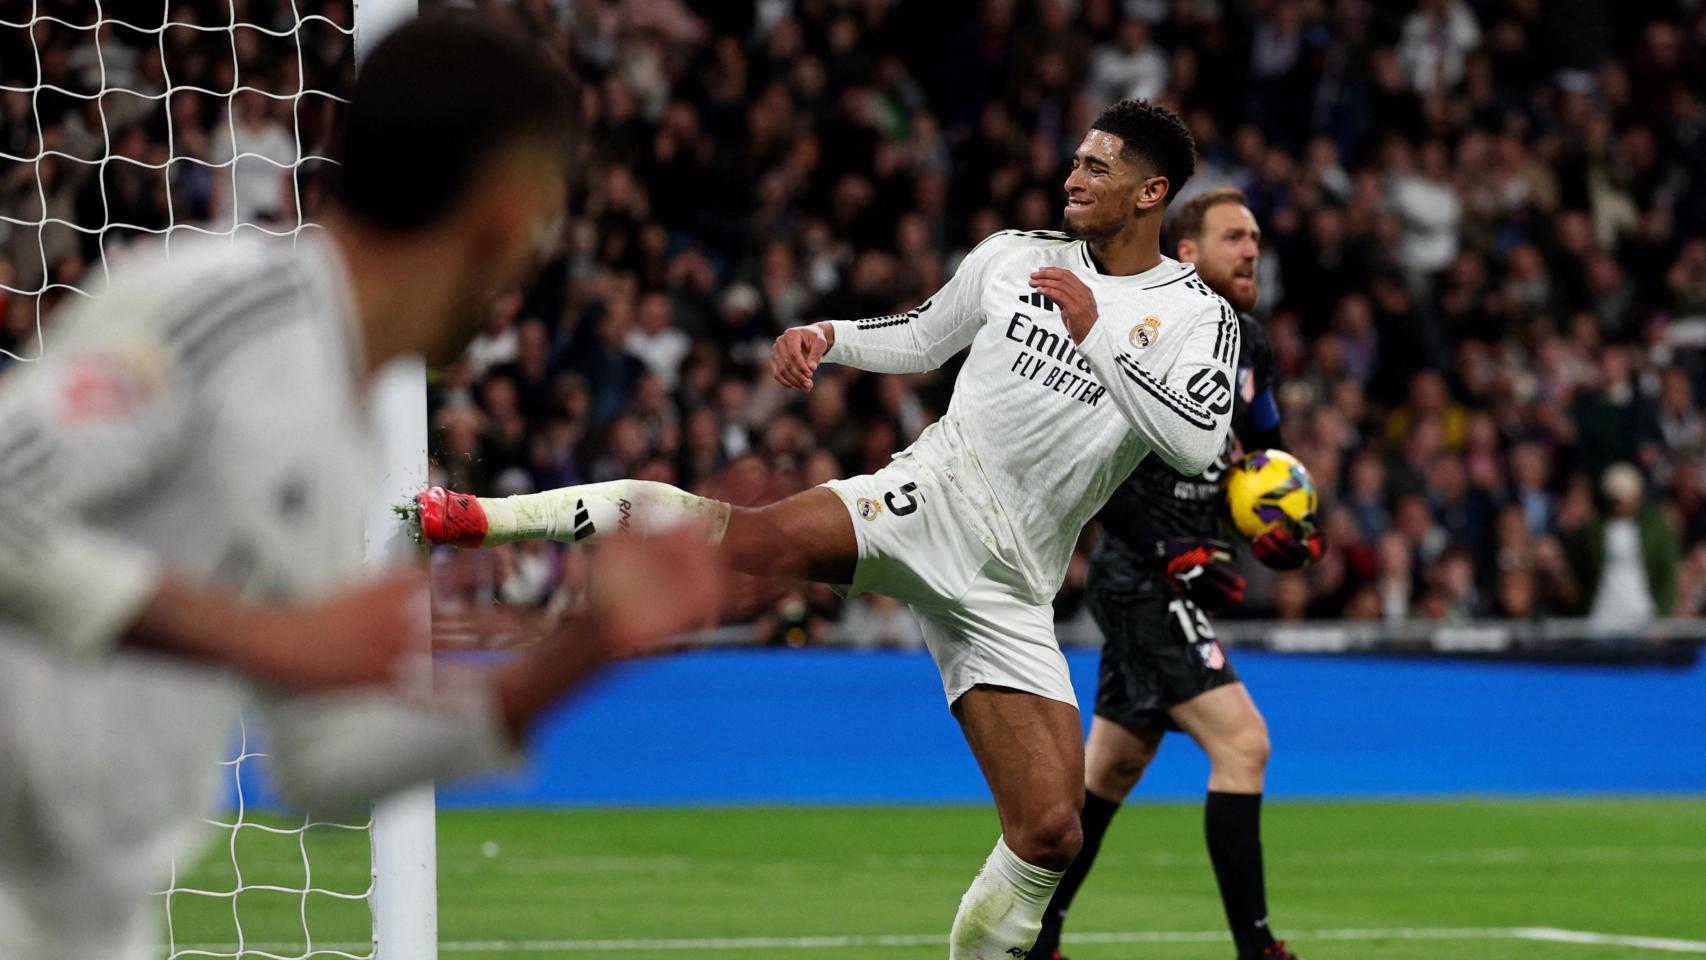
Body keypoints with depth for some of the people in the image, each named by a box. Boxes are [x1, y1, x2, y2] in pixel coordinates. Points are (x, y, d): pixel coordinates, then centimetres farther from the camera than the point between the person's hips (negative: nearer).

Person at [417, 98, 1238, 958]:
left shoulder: (1200, 319, 2)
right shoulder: (1013, 256, 8)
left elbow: (1196, 444, -14)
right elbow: (921, 339, 23)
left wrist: (1096, 334, -15)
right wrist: (825, 335, 5)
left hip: (1009, 588, 0)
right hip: (927, 498, 0)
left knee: (1049, 835, -9)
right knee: (756, 538, -30)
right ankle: (480, 517, -30)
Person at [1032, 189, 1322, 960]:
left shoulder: (1247, 344, 10)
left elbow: (1263, 448, 24)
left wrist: (1286, 529, 4)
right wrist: (1170, 553, -23)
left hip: (1177, 578, 9)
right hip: (1141, 580, -9)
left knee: (1112, 768, 18)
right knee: (1242, 743, -18)